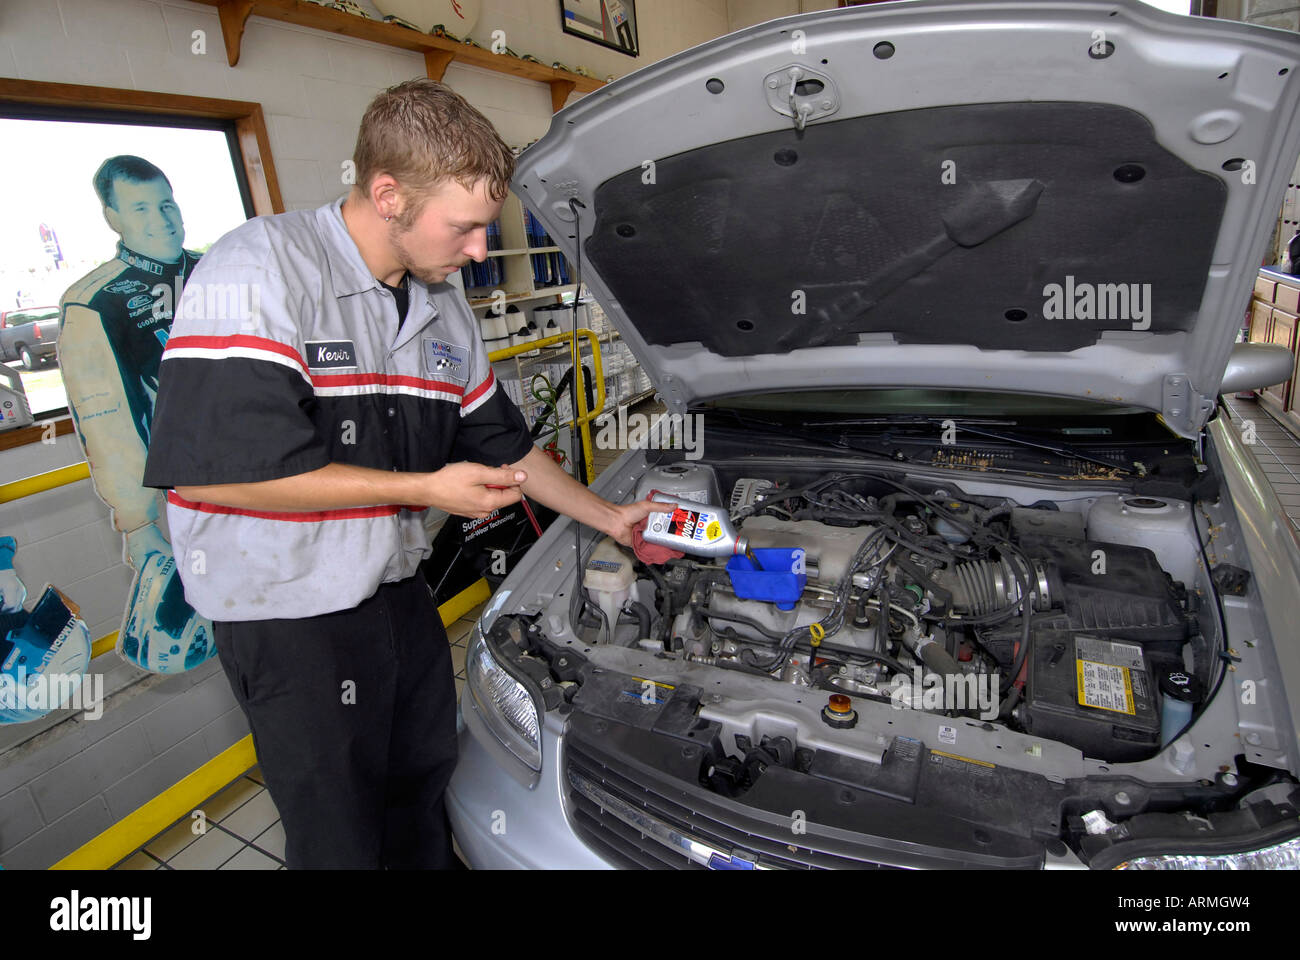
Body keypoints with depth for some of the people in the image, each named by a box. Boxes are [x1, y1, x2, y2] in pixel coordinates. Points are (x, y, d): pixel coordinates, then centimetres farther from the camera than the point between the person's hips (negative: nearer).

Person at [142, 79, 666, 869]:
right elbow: (210, 470, -26)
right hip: (290, 610, -6)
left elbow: (505, 446, 13)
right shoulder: (260, 269, -19)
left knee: (423, 782, 24)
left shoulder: (446, 312, 5)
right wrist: (426, 489, -22)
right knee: (340, 838, 11)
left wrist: (611, 519, 13)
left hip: (401, 590, 7)